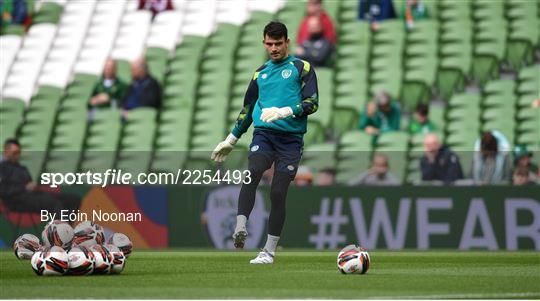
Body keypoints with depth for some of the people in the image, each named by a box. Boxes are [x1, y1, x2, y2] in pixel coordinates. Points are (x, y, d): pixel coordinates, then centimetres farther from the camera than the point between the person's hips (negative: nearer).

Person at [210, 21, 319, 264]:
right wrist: (230, 140, 26)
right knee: (252, 173, -27)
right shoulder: (260, 73, 20)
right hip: (263, 134, 3)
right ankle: (240, 230, -37)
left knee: (278, 193, -6)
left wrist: (284, 111, -19)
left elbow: (312, 103, -5)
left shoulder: (301, 68, 6)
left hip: (291, 138, -2)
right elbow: (247, 109, 28)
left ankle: (269, 251, 3)